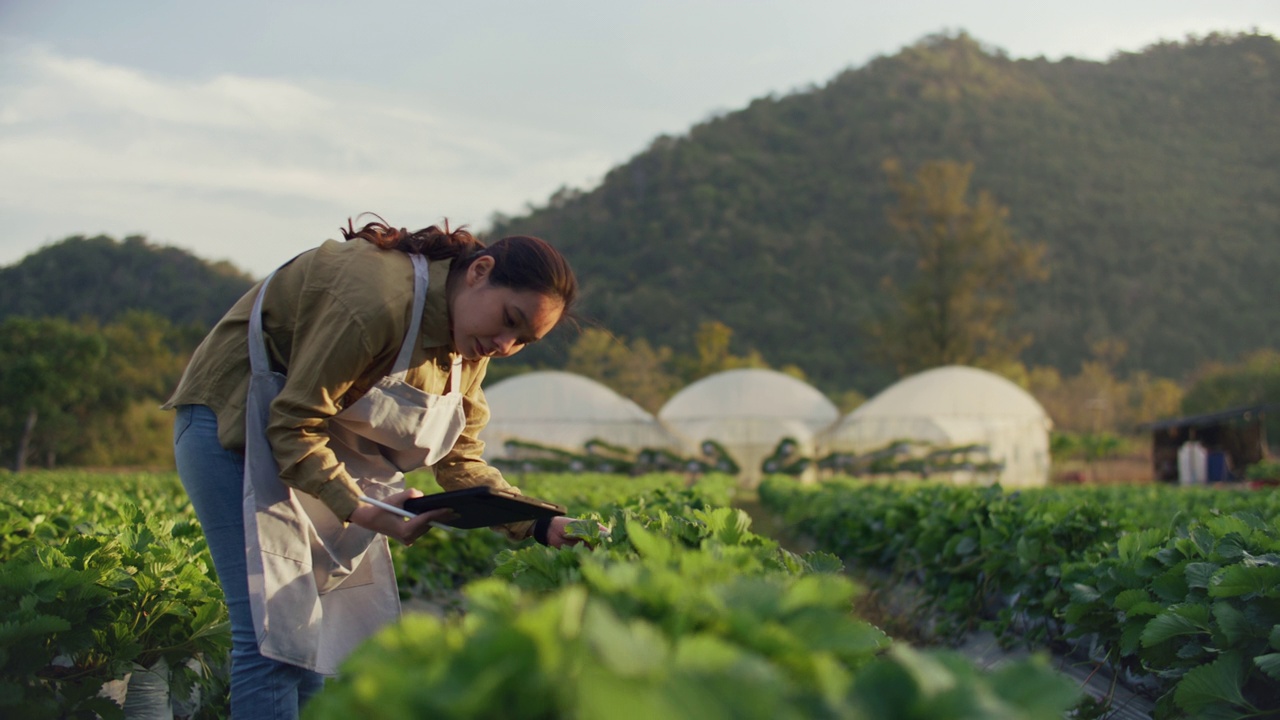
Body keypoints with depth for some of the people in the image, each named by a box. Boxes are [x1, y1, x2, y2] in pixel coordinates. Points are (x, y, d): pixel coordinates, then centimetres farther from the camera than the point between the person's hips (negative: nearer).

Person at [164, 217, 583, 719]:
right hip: (236, 427, -9)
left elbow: (460, 462, 2)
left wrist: (537, 525, -11)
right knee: (277, 636, -14)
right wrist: (359, 509, -35)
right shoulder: (380, 300, -30)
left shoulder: (467, 345, 0)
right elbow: (294, 423, -26)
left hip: (325, 445, 9)